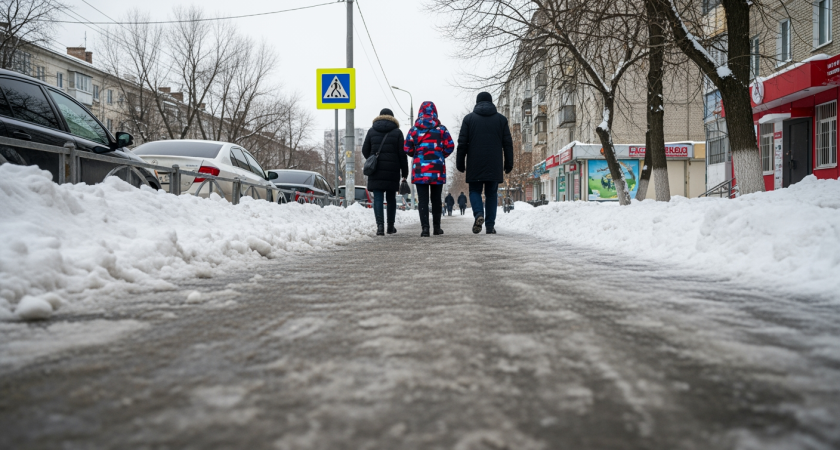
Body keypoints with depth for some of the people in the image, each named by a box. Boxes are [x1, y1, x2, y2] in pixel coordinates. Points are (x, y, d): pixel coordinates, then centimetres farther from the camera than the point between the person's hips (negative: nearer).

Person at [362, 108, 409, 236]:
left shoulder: (371, 131, 6)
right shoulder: (397, 132, 2)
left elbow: (365, 150, 7)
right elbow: (402, 154, -1)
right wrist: (404, 173, 4)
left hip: (375, 171, 0)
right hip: (392, 172, 0)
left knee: (378, 198, -2)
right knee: (391, 199, 11)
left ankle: (380, 225, -17)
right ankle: (390, 227, 16)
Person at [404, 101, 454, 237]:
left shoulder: (414, 129, 1)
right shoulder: (441, 129, 1)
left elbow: (407, 149, -1)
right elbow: (450, 146, -2)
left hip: (420, 169, -1)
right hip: (437, 170, 1)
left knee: (422, 199, -1)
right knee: (436, 199, 11)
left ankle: (425, 227, -11)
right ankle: (437, 227, 16)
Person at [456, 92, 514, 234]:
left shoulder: (469, 118, 5)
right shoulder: (501, 119, 10)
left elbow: (462, 143, 2)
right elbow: (508, 144, 7)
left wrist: (460, 163, 6)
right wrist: (508, 164, 11)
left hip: (475, 165, -1)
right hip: (494, 165, 1)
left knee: (475, 191, 9)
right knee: (492, 193, 8)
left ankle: (478, 213, -18)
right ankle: (490, 225, 3)